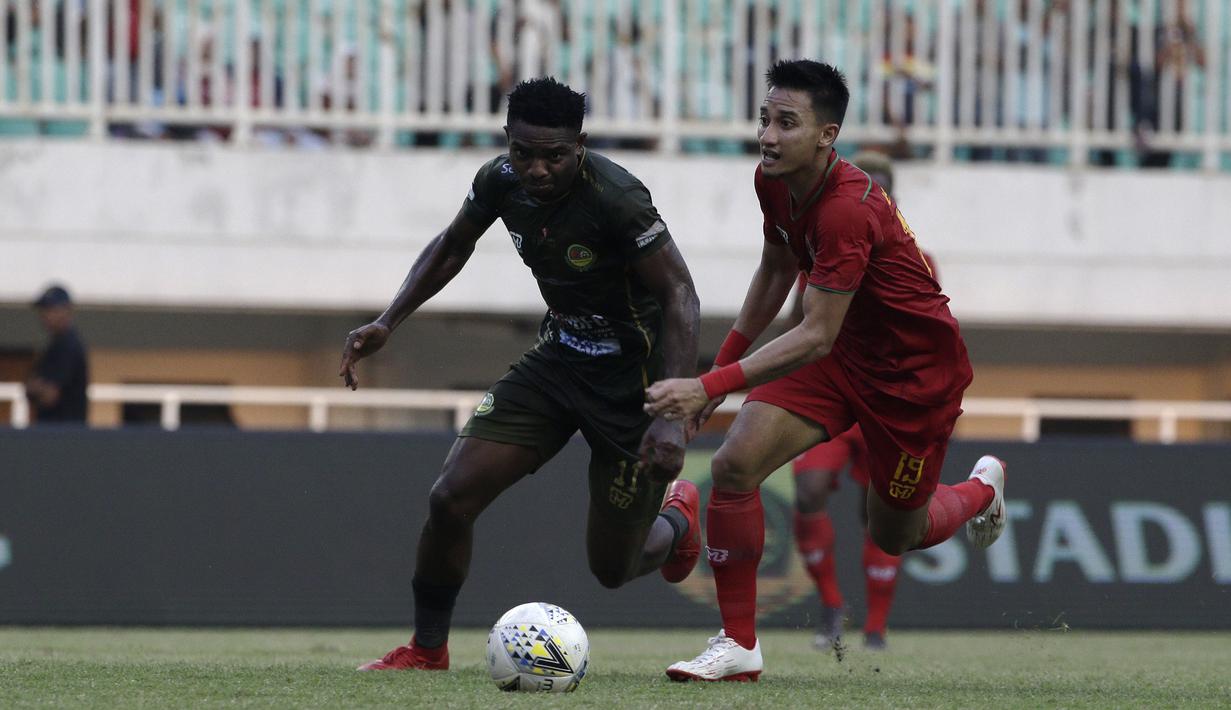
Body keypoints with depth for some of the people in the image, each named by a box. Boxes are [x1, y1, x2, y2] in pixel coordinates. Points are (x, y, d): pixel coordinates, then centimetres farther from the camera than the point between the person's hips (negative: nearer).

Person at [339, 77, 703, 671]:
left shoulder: (614, 198, -29)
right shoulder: (502, 182, -9)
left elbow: (679, 296, -25)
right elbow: (451, 247, 13)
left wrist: (673, 415, -31)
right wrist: (387, 322, 3)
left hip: (632, 378, -5)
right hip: (558, 356, 6)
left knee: (612, 568, 4)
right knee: (450, 499, -10)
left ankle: (676, 518, 40)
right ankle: (427, 650, 10)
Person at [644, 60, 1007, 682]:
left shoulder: (847, 209, -35)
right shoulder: (772, 182, -9)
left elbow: (816, 335, -35)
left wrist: (712, 386, -40)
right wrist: (723, 362, 12)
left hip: (916, 368, -7)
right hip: (842, 348, 7)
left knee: (894, 536, 11)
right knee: (734, 464, -15)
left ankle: (983, 488, 45)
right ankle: (737, 645, -7)